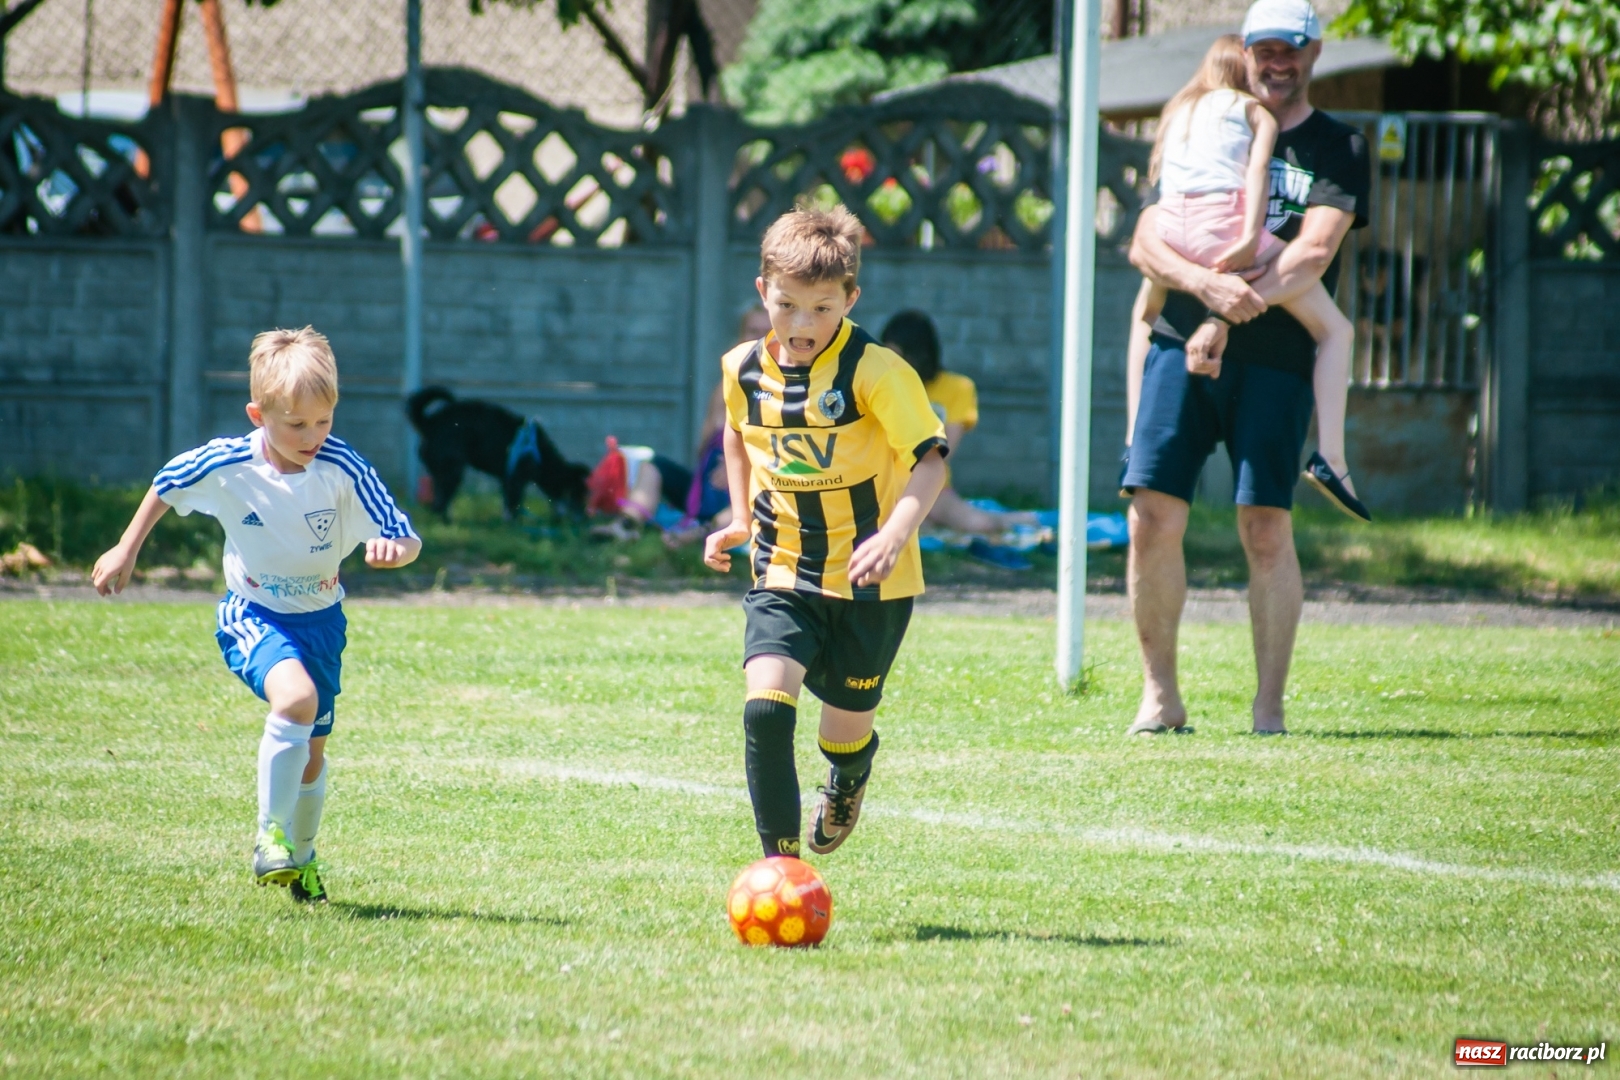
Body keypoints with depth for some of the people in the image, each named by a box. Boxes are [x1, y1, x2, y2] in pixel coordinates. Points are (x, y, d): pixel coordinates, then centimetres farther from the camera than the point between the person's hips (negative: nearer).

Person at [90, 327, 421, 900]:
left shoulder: (343, 470, -22)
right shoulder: (226, 465, -21)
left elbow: (408, 541, -21)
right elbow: (165, 488, 1)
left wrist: (392, 547, -44)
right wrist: (125, 551, 9)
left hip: (320, 619, 2)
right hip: (253, 615, -2)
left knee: (311, 752, 14)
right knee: (296, 697, -32)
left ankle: (301, 855, 42)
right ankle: (271, 837, -20)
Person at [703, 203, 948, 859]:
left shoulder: (876, 372, -17)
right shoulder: (744, 369, -2)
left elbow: (929, 460, -17)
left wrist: (894, 536, -33)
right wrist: (739, 521, 14)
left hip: (870, 583, -3)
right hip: (783, 576, 3)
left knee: (845, 726, 11)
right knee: (765, 703, -20)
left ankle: (848, 780, 50)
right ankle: (780, 862, -12)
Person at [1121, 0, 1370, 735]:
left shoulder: (1337, 149, 8)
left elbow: (1312, 254, -7)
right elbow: (1145, 242, 7)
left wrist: (1230, 317, -17)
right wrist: (1206, 284, -14)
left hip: (1273, 360, -3)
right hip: (1181, 345, 3)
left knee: (1266, 528, -9)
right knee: (1153, 517, -6)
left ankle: (1269, 708, -2)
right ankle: (1160, 696, 3)